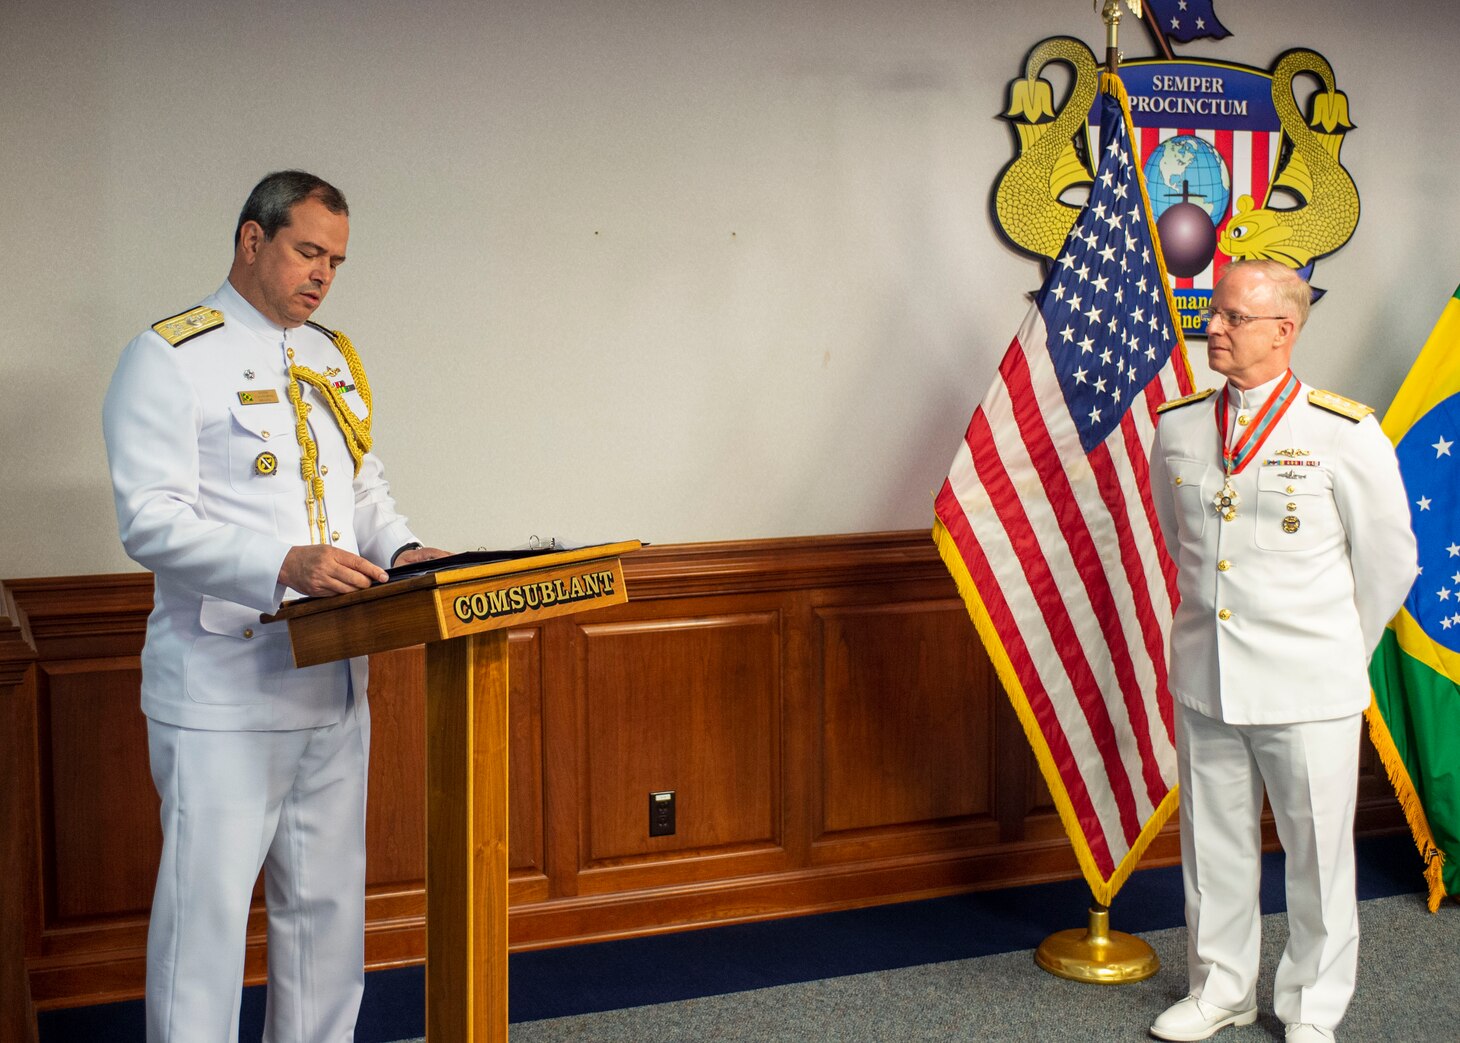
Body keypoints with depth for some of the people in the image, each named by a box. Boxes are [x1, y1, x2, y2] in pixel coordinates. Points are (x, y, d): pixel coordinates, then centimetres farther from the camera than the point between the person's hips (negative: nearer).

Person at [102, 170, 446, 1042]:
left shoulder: (334, 359, 15)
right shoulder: (171, 358, -8)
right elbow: (151, 520, -17)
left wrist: (402, 548, 0)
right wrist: (284, 564, -29)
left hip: (334, 680, 7)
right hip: (222, 696, -7)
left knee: (328, 900, 15)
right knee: (208, 904, -2)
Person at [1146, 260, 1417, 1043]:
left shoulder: (1344, 435, -10)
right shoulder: (1178, 427, 2)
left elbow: (1388, 560, 1)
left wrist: (1338, 654, 9)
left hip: (1307, 689, -3)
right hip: (1204, 680, 4)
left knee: (1318, 851, 8)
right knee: (1213, 844, 14)